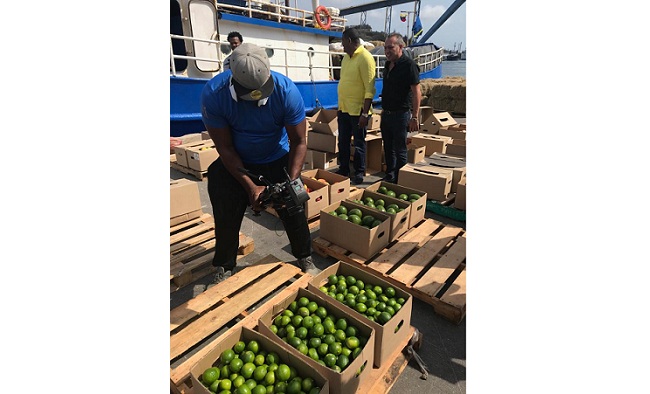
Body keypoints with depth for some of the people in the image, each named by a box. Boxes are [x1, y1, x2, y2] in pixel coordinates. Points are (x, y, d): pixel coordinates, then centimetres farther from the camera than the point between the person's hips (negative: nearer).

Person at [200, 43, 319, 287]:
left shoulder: (286, 91, -27)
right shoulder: (213, 94, -27)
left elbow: (299, 142, -18)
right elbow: (225, 147, -19)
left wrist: (291, 182, -30)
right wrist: (250, 186, -26)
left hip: (277, 160, 0)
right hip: (235, 163, 0)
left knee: (292, 210, 0)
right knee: (226, 218, 2)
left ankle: (305, 259, 25)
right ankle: (225, 269, 27)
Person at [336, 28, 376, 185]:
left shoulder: (365, 58, -14)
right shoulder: (346, 57, 12)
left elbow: (370, 89, -18)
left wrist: (365, 114, -22)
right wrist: (340, 105, 18)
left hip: (357, 110, -8)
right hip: (343, 108, 8)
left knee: (358, 143, 4)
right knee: (343, 141, 15)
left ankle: (359, 173, 17)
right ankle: (343, 169, 29)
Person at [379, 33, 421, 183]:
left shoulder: (409, 65, -12)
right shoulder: (388, 65, 13)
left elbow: (416, 93, -16)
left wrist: (414, 117, -20)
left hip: (401, 114, -8)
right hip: (386, 114, 8)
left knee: (399, 150, -1)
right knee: (388, 148, 14)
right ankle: (389, 177, 26)